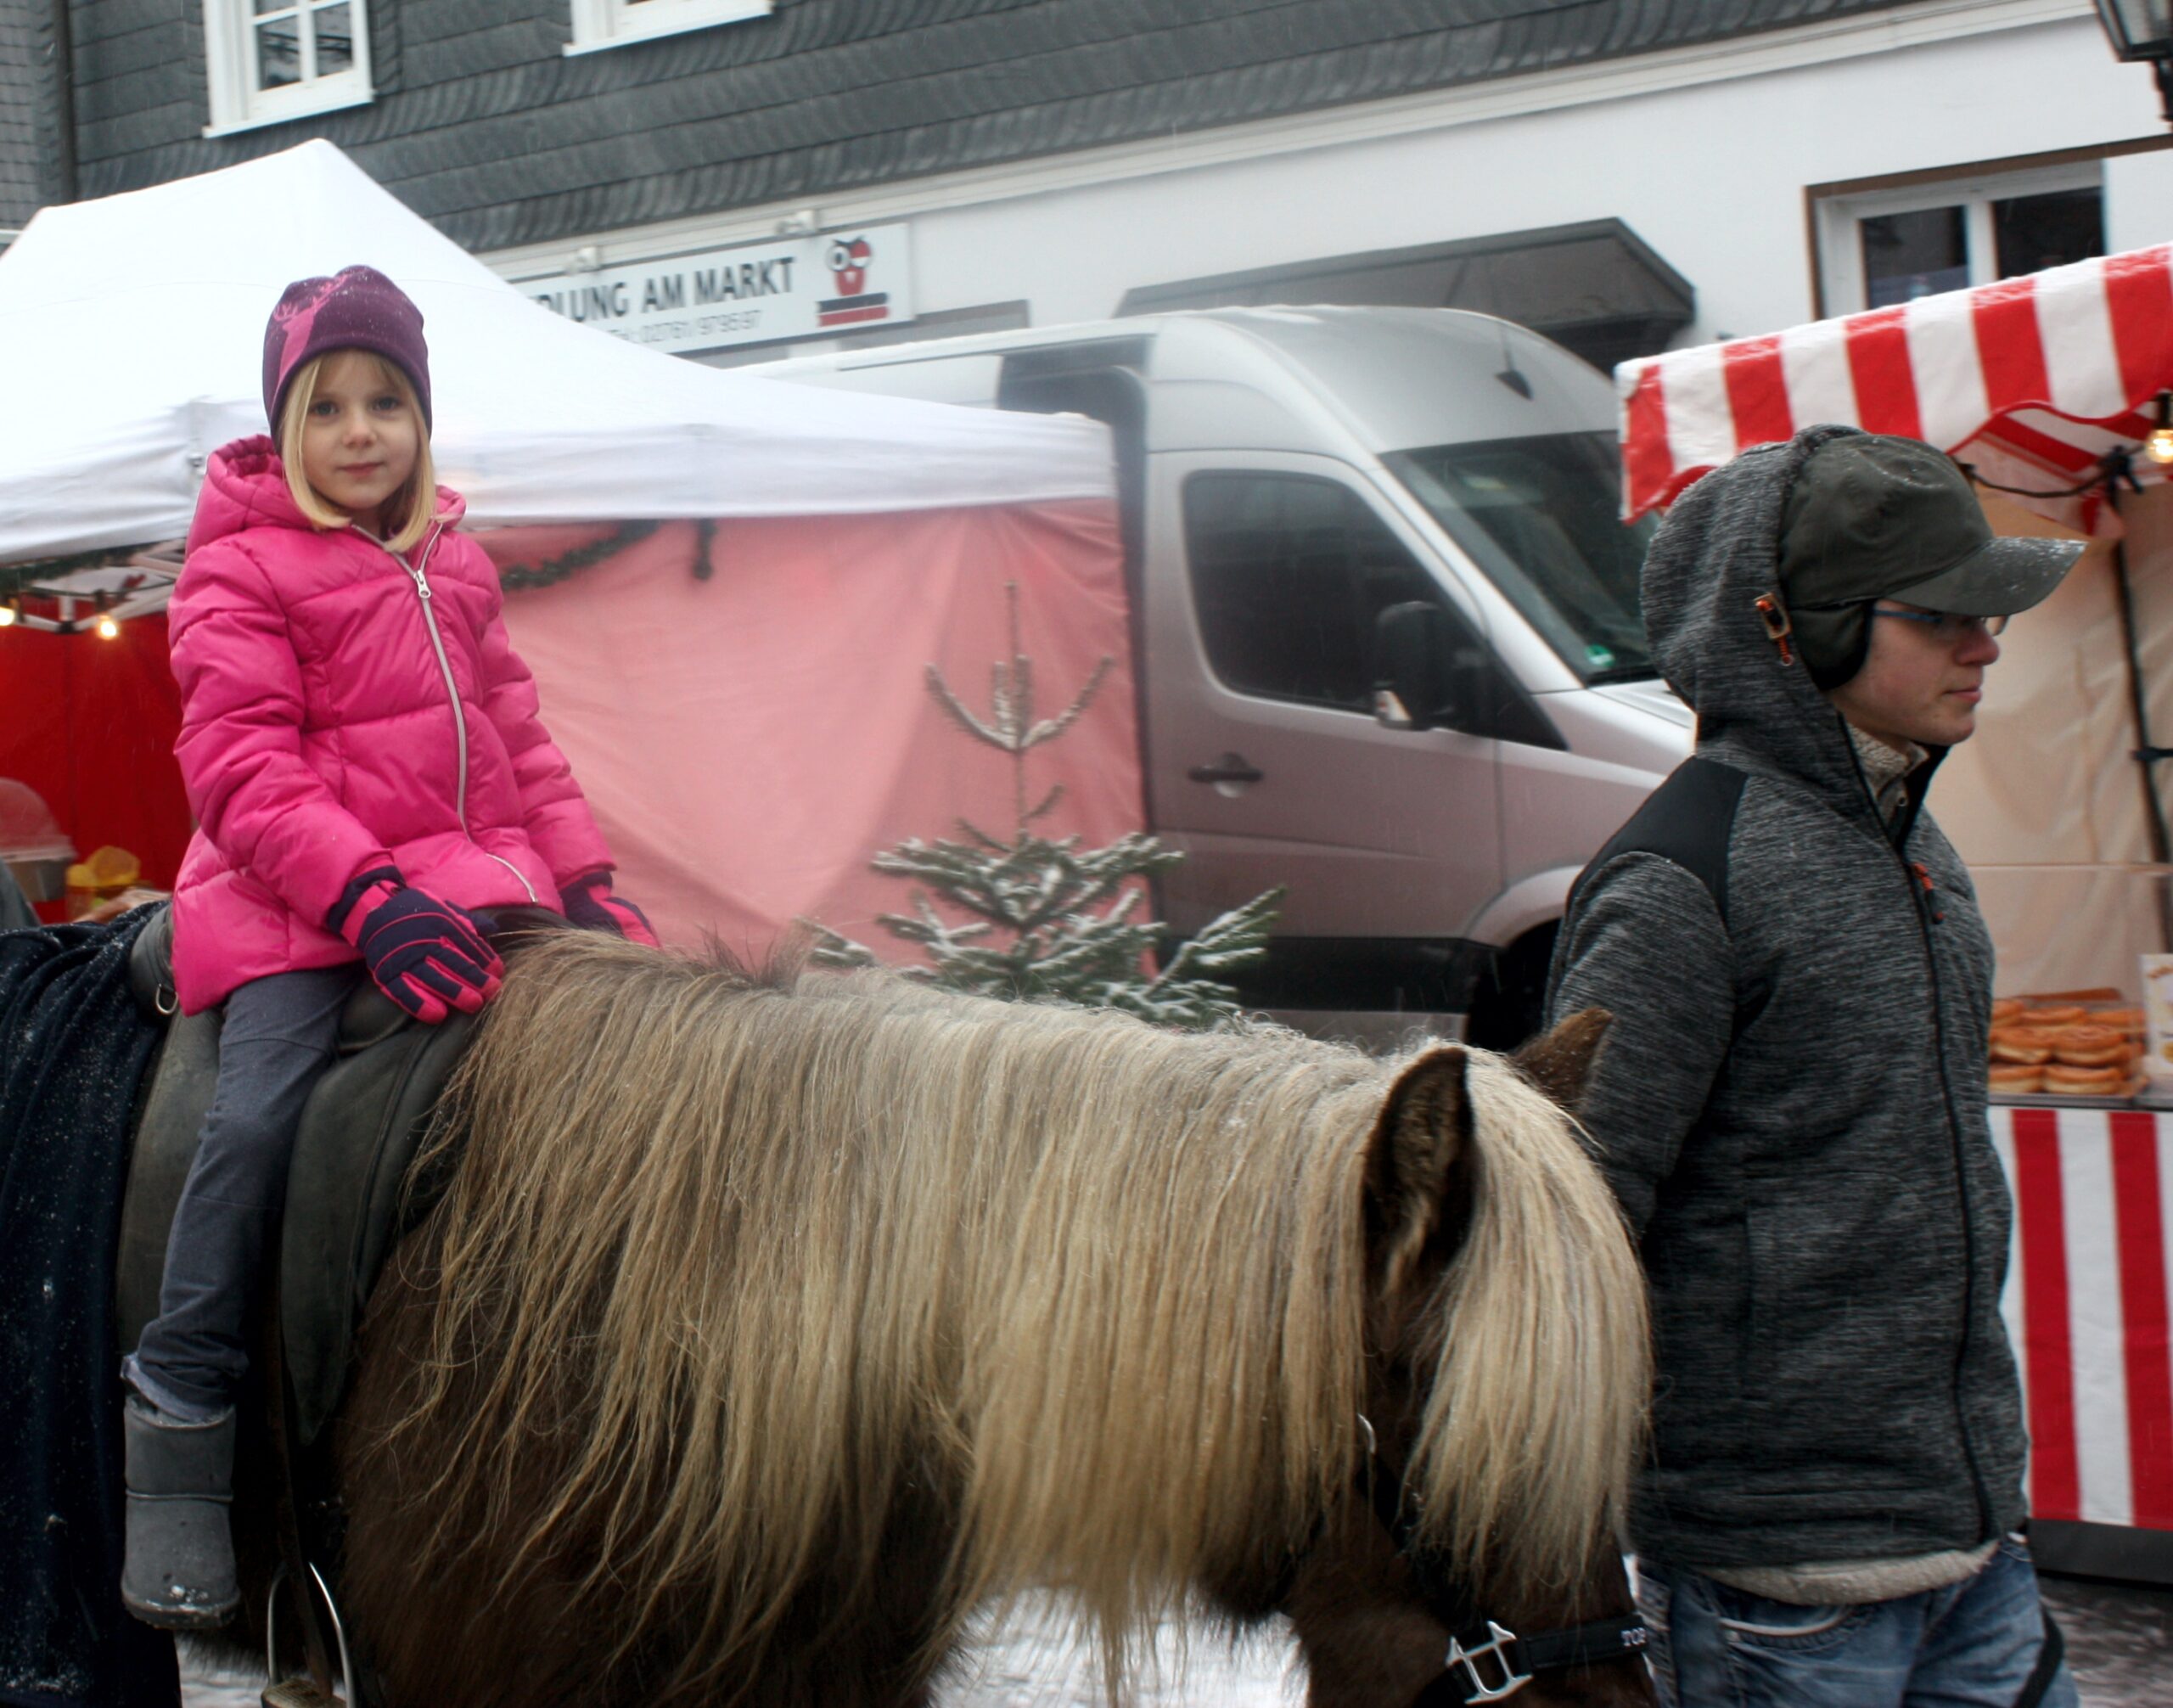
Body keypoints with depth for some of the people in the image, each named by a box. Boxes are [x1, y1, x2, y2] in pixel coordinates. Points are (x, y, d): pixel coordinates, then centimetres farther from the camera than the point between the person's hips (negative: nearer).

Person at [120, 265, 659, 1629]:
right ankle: (179, 1427, -14)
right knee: (261, 1117, -24)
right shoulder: (241, 570, -2)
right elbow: (243, 768, -12)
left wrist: (583, 877, 9)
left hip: (463, 880, 6)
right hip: (292, 908, -6)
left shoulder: (450, 567, 18)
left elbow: (518, 732, 23)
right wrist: (367, 899, -25)